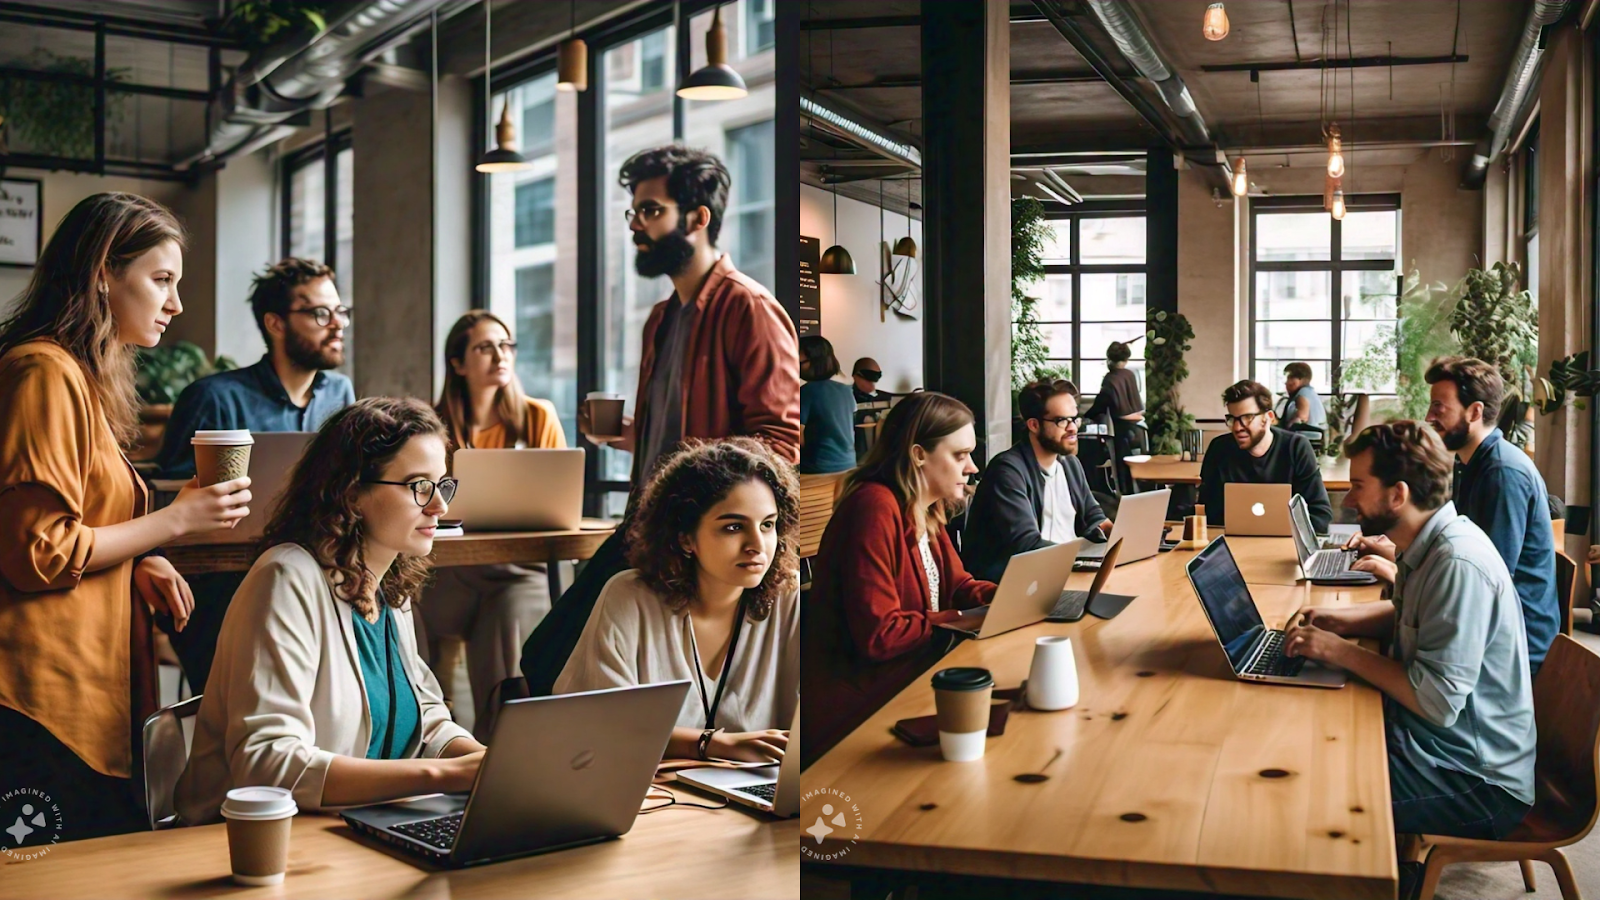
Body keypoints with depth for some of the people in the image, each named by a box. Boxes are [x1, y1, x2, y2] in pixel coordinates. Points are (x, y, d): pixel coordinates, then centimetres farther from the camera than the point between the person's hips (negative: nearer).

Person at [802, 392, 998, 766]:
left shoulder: (926, 511, 9)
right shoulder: (875, 507, -23)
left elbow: (957, 585, 15)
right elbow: (878, 635, -26)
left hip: (910, 679, 9)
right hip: (861, 704, -9)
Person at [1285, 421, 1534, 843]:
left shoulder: (1458, 564, -26)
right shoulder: (1432, 546, 5)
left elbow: (1437, 702, -28)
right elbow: (1408, 617, 25)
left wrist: (1340, 651, -19)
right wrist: (1339, 619, 7)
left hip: (1476, 782, -9)